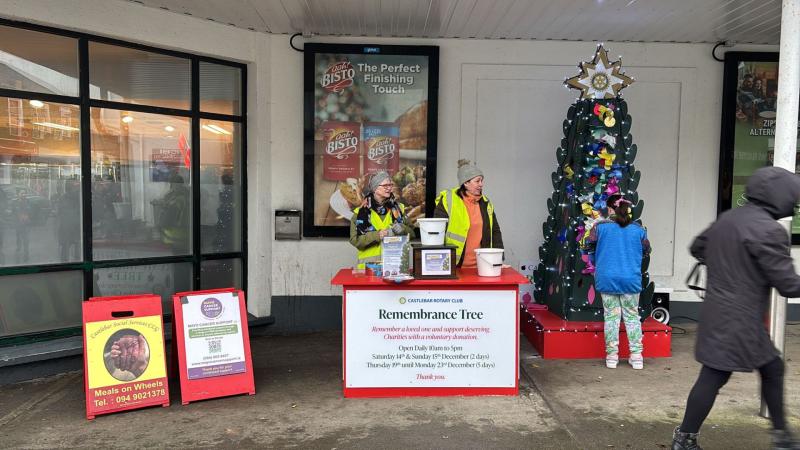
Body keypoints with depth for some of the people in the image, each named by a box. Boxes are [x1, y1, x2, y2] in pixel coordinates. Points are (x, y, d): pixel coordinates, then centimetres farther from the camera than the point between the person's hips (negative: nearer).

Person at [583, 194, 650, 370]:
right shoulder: (638, 228, 1)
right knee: (632, 315, 12)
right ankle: (636, 355, 12)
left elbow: (589, 247, 3)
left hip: (607, 278, -1)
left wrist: (596, 262, 21)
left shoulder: (600, 226, -5)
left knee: (611, 315, 7)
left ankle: (612, 355, 11)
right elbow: (646, 251, 11)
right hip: (631, 279, 1)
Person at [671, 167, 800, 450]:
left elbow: (697, 248, 22)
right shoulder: (769, 230, -18)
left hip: (719, 312, 9)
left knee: (772, 368, 20)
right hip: (738, 319, -9)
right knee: (713, 377, 0)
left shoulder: (728, 218, 8)